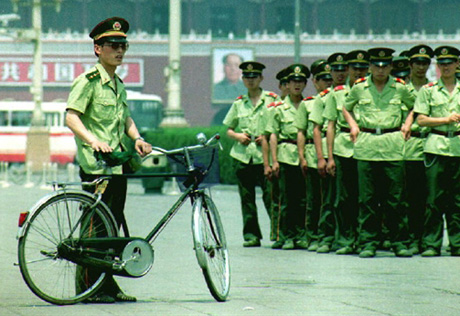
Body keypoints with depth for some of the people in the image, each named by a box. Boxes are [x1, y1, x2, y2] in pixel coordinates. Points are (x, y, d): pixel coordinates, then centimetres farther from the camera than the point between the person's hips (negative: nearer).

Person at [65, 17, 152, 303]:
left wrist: (137, 138, -1)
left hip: (117, 163, 8)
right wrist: (92, 140, -30)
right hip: (95, 164, -8)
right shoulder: (88, 81, -8)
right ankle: (89, 286, -2)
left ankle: (108, 284, 15)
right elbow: (71, 116, -16)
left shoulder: (118, 84, 18)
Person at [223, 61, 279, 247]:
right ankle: (251, 235, 8)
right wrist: (237, 136, -1)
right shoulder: (239, 103, 15)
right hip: (243, 154, 4)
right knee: (246, 197, 3)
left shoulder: (272, 100, 4)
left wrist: (268, 137, -10)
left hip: (264, 155, -4)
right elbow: (228, 129, 20)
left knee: (270, 195, -9)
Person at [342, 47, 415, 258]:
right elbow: (346, 108, 24)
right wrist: (353, 124, 8)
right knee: (367, 199, 0)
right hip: (366, 147, 0)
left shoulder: (399, 88, 6)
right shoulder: (359, 88, 6)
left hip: (393, 146, 0)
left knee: (395, 198, -1)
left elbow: (414, 106, 24)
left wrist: (408, 123, 9)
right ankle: (368, 243, 6)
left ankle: (400, 242, 6)